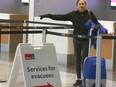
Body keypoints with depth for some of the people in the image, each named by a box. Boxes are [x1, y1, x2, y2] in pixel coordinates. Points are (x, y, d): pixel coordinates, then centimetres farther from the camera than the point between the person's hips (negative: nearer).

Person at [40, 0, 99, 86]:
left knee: (84, 60, -4)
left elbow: (97, 24, 3)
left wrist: (96, 29, -20)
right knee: (78, 60, 7)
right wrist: (47, 15, -9)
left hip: (86, 40, -3)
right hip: (77, 40, 3)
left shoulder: (90, 14, -5)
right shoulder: (73, 14, -2)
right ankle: (79, 79, 16)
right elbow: (61, 17, -4)